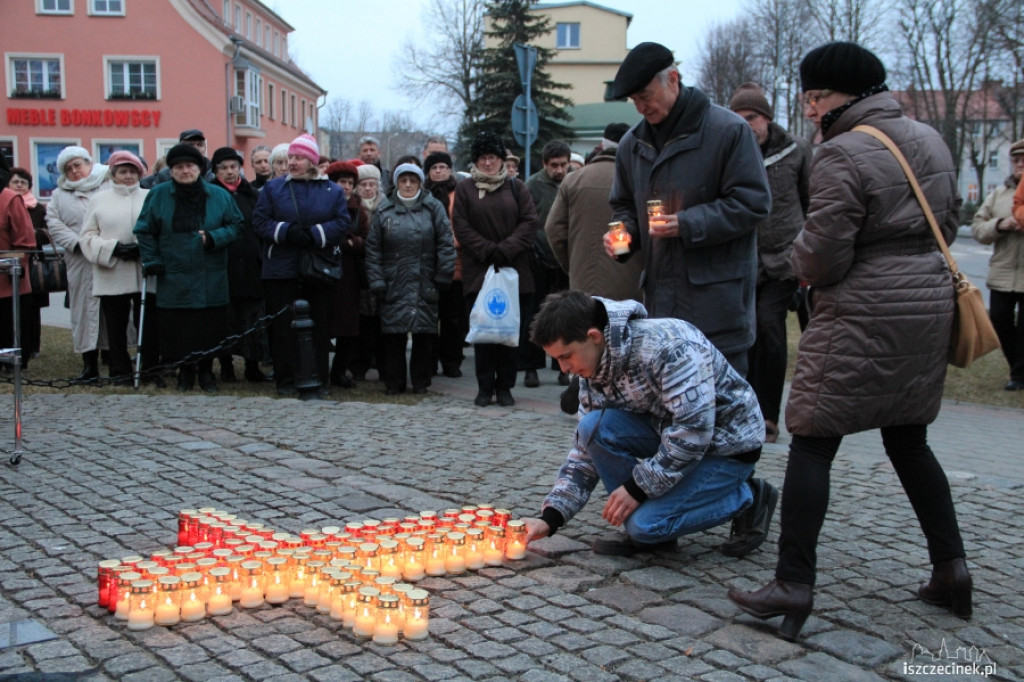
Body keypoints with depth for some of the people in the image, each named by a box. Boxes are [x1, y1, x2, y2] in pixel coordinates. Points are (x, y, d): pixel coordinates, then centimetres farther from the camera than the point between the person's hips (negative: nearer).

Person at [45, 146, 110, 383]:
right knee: (85, 310, 3)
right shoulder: (59, 195, 16)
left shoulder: (109, 186, 6)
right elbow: (54, 224, 7)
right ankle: (90, 365, 7)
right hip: (80, 264, 3)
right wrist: (77, 244, -8)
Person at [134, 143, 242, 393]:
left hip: (211, 283, 0)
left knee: (209, 329, 2)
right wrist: (151, 260, 0)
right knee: (177, 330, 1)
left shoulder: (219, 195, 5)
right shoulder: (158, 195, 4)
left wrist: (214, 238, -10)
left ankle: (206, 371, 19)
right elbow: (145, 231, 9)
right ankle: (185, 370, 19)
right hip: (174, 281, 0)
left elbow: (236, 225, 7)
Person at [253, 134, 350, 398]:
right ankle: (286, 381, 10)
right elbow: (260, 221, 0)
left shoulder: (332, 191, 7)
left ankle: (318, 380, 13)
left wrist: (314, 234, -17)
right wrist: (287, 231, -17)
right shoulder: (273, 188, 8)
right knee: (283, 326, 1)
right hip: (281, 270, 0)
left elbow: (342, 224, -3)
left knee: (319, 326, 4)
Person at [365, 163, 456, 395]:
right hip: (394, 285, 1)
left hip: (425, 285, -1)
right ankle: (393, 382, 11)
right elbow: (373, 249, 6)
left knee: (424, 333, 3)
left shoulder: (433, 208, 5)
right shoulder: (384, 211, 8)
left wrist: (443, 276, -5)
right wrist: (376, 281, -2)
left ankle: (421, 381, 14)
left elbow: (446, 243, 1)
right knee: (392, 333, 1)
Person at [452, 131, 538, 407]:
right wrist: (488, 251, -10)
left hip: (514, 271, 1)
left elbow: (529, 222, 2)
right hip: (478, 271, -1)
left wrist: (505, 250, -10)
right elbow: (461, 227, 1)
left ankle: (505, 386, 9)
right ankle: (485, 387, 7)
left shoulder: (516, 187, 10)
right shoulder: (464, 188, 8)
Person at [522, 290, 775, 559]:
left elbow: (694, 429, -31)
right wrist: (550, 519, -10)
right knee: (594, 426, -18)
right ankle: (640, 531, -2)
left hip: (728, 445, -7)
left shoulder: (667, 345, -29)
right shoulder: (594, 373, -3)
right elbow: (586, 452, 1)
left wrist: (637, 487, -24)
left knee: (646, 524, -22)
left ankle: (747, 498, 1)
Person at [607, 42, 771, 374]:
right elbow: (625, 205, 25)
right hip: (659, 295, 6)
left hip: (716, 294, -6)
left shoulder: (728, 130, -7)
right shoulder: (632, 143, 13)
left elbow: (752, 203, -10)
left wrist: (687, 225, -18)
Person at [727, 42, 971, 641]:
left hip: (863, 316, -8)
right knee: (909, 440, 19)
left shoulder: (843, 154, -14)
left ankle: (794, 584, -5)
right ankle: (951, 566, 22)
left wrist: (804, 264, 5)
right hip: (930, 305, 8)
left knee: (813, 443, -3)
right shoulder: (930, 141, 11)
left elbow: (822, 257, -16)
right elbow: (950, 219, 20)